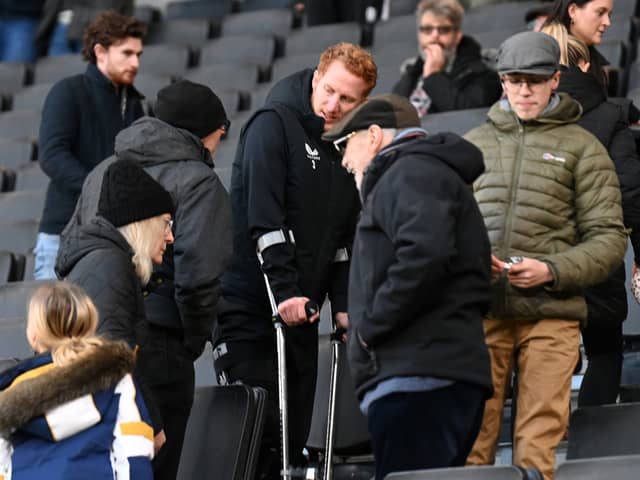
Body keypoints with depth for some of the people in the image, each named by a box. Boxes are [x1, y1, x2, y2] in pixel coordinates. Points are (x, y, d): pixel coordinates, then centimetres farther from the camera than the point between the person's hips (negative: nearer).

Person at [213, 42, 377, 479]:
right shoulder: (274, 126, -10)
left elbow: (345, 237, 15)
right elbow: (263, 217, -19)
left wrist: (344, 304, 3)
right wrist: (284, 291, -24)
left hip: (301, 313, 7)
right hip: (249, 308, -7)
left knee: (292, 442, 7)